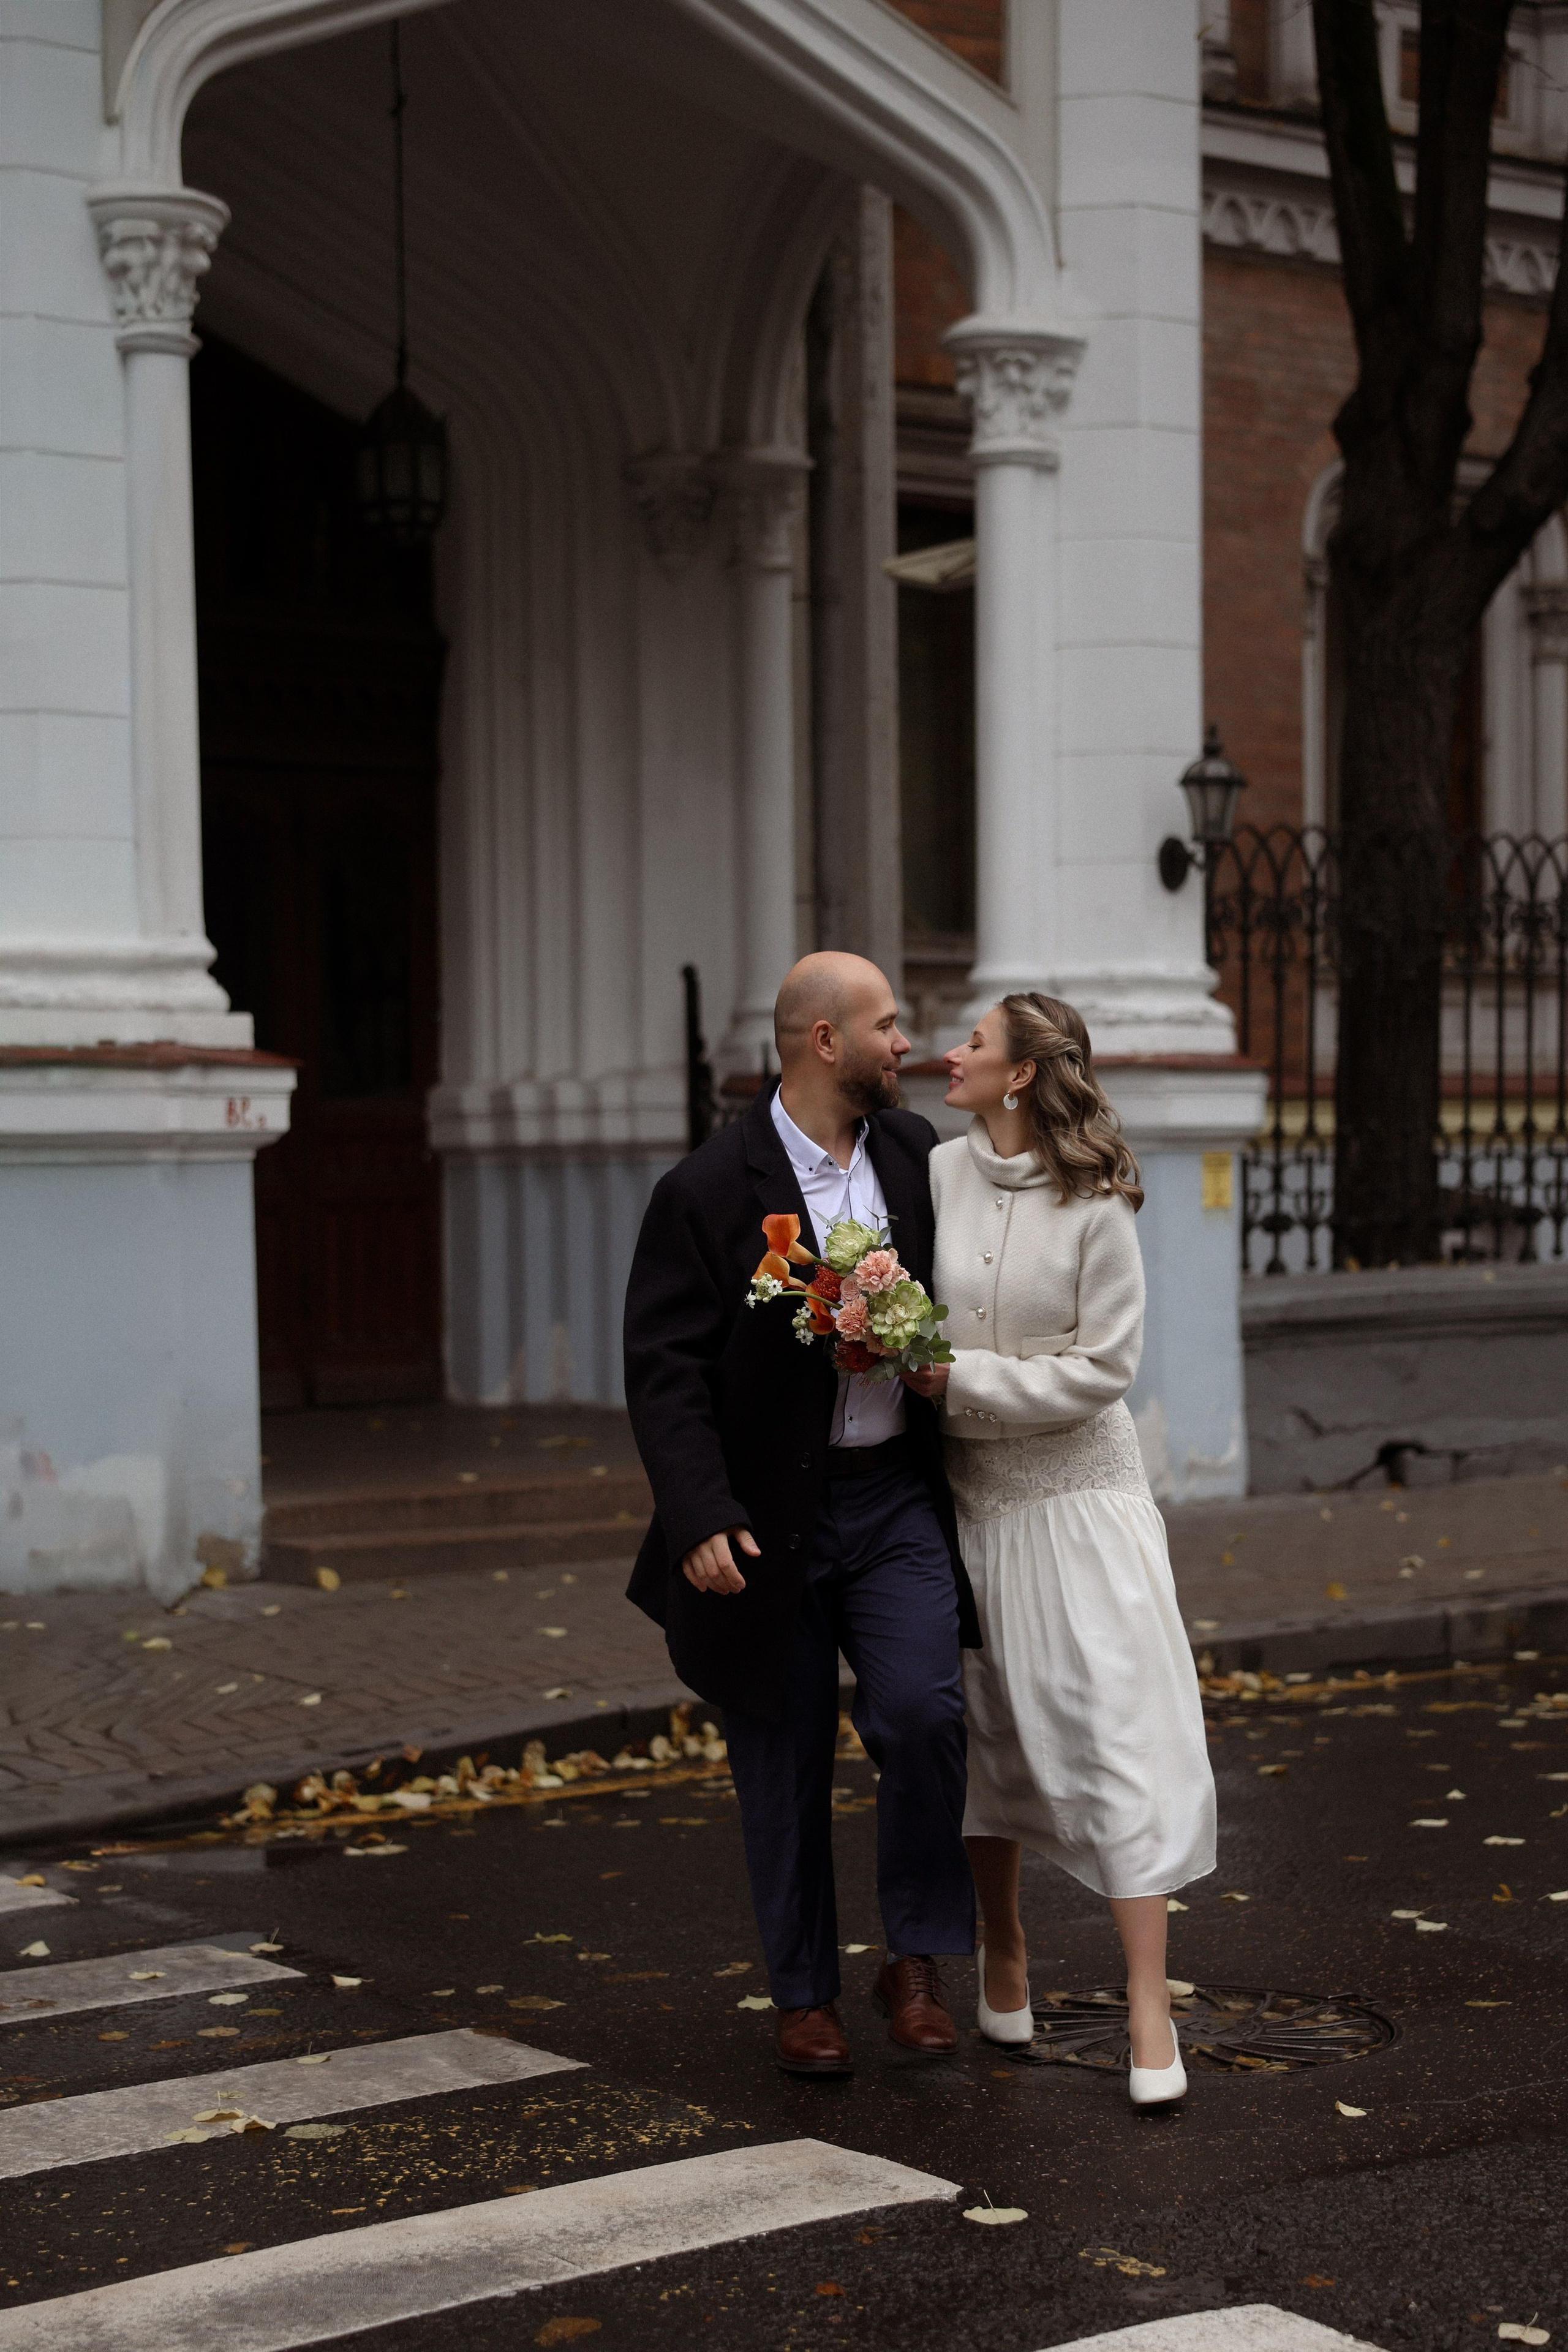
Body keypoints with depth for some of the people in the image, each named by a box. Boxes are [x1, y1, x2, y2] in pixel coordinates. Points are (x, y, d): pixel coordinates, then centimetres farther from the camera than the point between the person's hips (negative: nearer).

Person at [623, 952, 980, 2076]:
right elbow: (663, 1370, -14)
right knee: (786, 1762, 7)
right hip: (769, 1514, -3)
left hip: (895, 1497, 3)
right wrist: (700, 1517, -23)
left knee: (922, 1710, -15)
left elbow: (950, 1293, 24)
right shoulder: (709, 1190, -12)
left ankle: (916, 1957, 5)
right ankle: (805, 1996, 23)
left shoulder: (913, 1150, 5)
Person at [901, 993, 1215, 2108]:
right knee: (987, 1727, 13)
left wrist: (962, 1381, -14)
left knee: (1124, 1729, -7)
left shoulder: (1096, 1205, -10)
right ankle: (1003, 1946, 34)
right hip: (971, 1494, 4)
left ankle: (1149, 2011, -3)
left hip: (1081, 1493, -4)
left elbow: (1103, 1367, -11)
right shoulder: (940, 1174, 0)